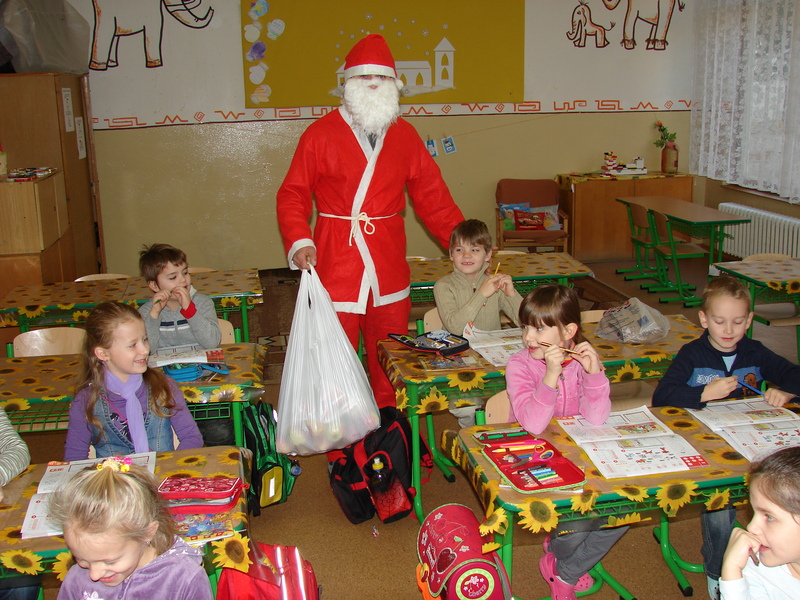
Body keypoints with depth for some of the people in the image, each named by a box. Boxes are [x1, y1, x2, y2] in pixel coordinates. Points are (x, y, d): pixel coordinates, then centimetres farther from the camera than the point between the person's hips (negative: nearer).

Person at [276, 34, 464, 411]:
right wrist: (299, 242, -16)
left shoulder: (404, 135, 11)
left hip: (389, 266, 4)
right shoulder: (322, 134, 0)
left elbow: (432, 196, 12)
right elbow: (293, 195, 0)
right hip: (335, 265, -3)